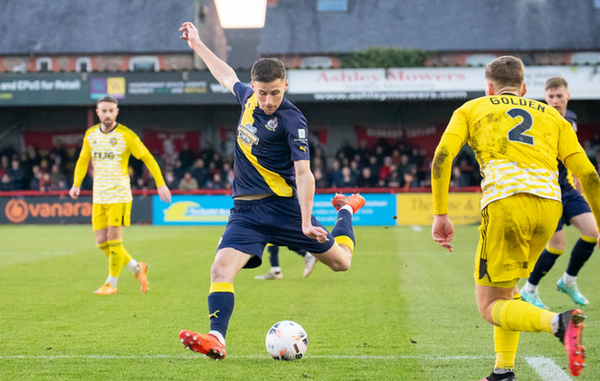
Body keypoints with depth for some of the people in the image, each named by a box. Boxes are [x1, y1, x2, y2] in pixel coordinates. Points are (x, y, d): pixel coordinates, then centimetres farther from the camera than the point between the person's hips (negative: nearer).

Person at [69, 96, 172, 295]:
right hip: (99, 196, 5)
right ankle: (137, 268, 21)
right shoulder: (90, 135, 6)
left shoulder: (126, 136, -8)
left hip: (119, 195, -5)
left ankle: (111, 284, 5)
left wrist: (161, 184, -6)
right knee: (102, 242, 3)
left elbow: (147, 158, -2)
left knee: (114, 239, -8)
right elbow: (83, 160, 18)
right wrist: (76, 184, 4)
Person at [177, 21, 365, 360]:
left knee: (340, 262, 9)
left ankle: (346, 210, 38)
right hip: (246, 210, 5)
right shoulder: (250, 98, 3)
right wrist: (197, 44, 33)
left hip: (283, 205, -5)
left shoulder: (292, 120, -16)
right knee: (221, 268, -19)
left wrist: (306, 221, -33)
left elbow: (304, 172, -23)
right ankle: (217, 339, -27)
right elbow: (228, 76, 27)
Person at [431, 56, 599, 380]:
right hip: (549, 203, 4)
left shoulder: (471, 109, 22)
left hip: (505, 201, -4)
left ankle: (559, 323, -26)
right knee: (505, 285, 27)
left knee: (490, 306, 2)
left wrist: (440, 215, 5)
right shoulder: (551, 114, 27)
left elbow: (442, 157, 5)